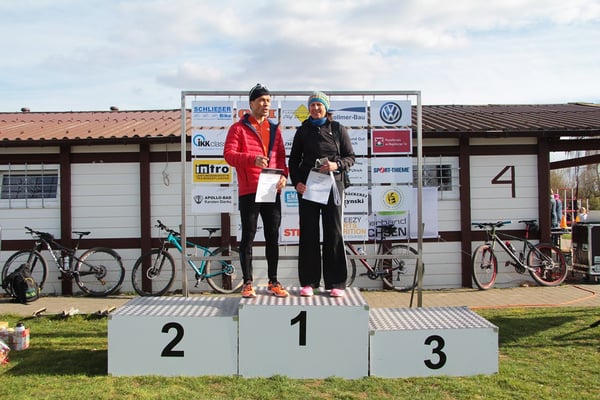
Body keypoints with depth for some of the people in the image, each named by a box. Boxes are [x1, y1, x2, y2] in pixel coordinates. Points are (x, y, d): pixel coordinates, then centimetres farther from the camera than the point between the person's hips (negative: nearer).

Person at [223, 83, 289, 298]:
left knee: (273, 237, 8)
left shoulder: (274, 129, 16)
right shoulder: (238, 128, 3)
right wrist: (252, 158, -24)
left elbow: (281, 156, 14)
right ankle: (247, 283, 10)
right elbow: (229, 154, -8)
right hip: (248, 192, -4)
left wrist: (283, 175, -5)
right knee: (248, 237, 1)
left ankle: (273, 282, 17)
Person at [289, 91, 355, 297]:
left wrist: (337, 165, -13)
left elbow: (350, 157, 7)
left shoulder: (337, 129, 8)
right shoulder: (303, 131, 12)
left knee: (334, 233, -1)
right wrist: (296, 182, -3)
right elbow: (294, 160, 13)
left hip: (332, 185, -1)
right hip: (307, 186, 1)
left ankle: (336, 283, 7)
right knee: (308, 234, 1)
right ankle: (308, 282, 8)